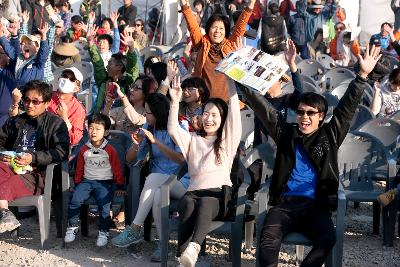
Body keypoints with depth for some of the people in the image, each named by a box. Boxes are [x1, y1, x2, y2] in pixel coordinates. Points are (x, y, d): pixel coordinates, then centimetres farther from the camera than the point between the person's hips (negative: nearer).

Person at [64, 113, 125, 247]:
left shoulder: (110, 150, 2)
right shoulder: (84, 149, 11)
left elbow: (117, 170, 5)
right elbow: (79, 169, 19)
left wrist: (120, 187, 2)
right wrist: (77, 184, 16)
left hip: (104, 182, -3)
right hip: (87, 181, 3)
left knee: (104, 202, -29)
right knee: (75, 198, -23)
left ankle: (103, 232, -13)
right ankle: (72, 227, -6)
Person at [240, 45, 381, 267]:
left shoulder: (330, 136, 14)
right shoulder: (286, 134, 16)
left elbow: (347, 108, 7)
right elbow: (263, 109, 12)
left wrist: (363, 75, -2)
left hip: (316, 206, 0)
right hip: (284, 203, 1)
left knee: (327, 239, -31)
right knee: (268, 240, -30)